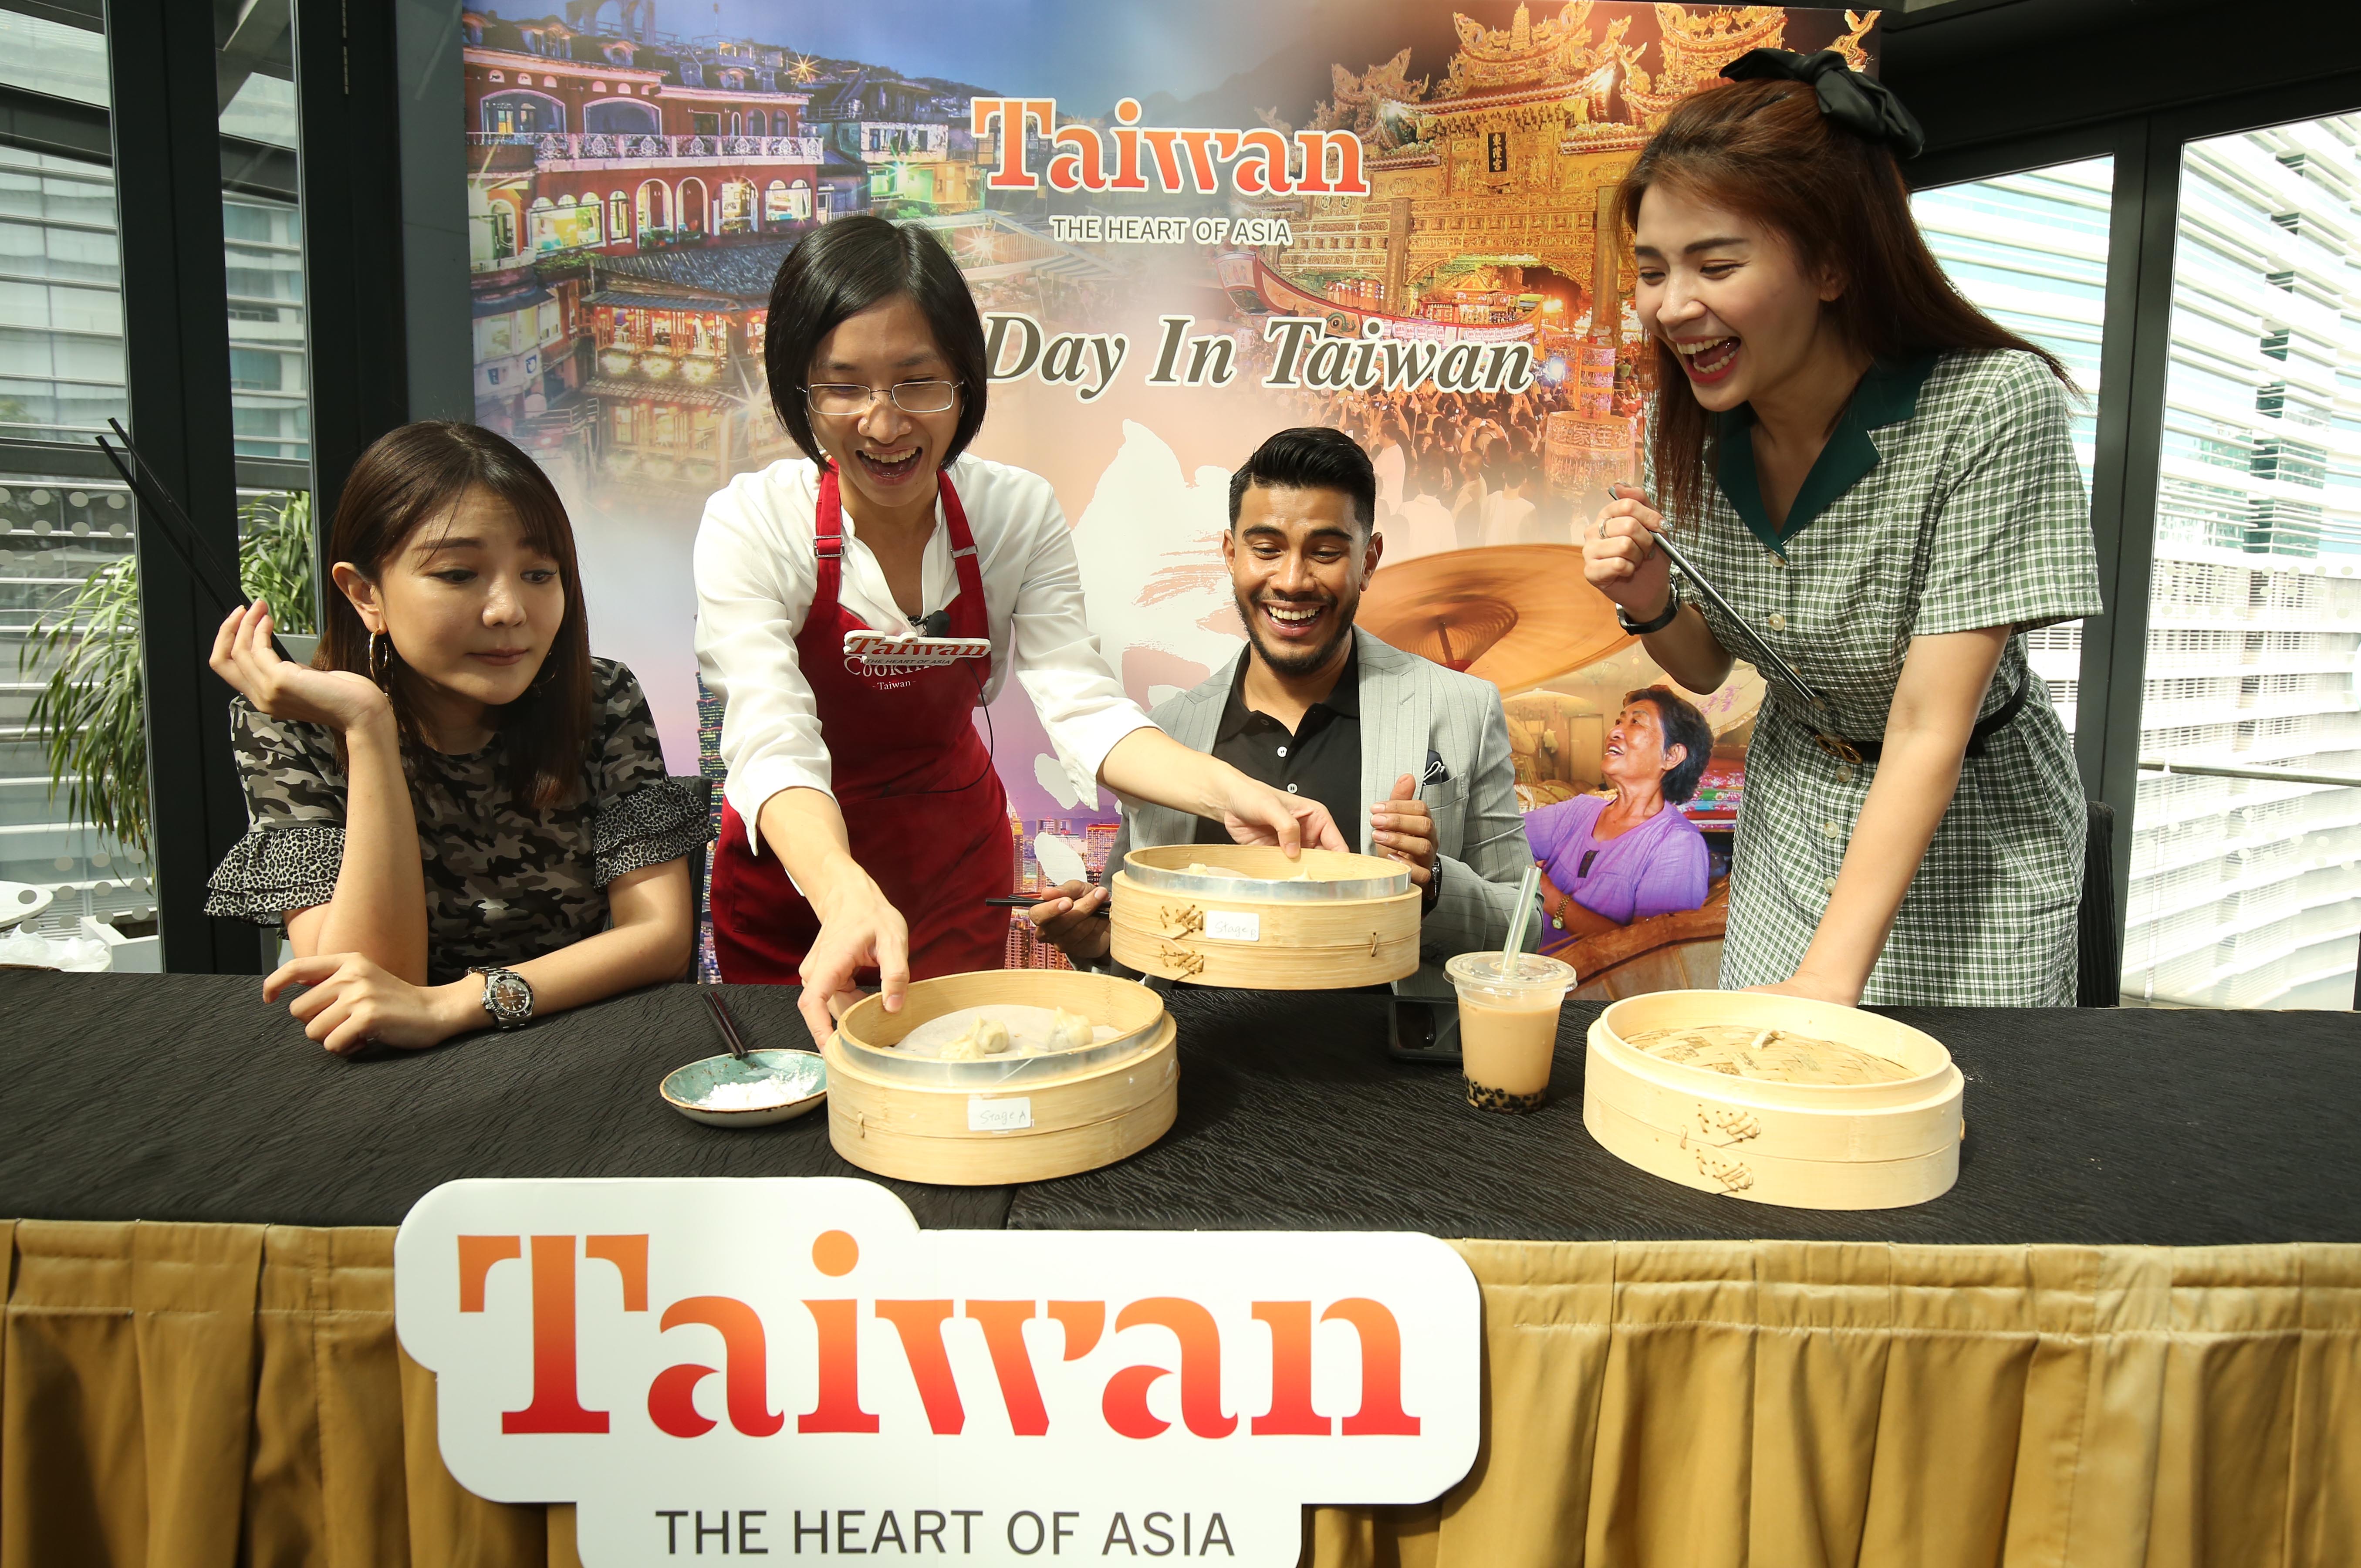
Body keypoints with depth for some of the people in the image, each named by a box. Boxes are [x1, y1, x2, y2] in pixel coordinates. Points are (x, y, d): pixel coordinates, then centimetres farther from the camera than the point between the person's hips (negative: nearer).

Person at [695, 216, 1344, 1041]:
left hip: (960, 860, 2)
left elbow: (1081, 703, -20)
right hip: (794, 872, -2)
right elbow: (774, 744, -36)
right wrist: (847, 896, -56)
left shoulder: (1018, 511, -14)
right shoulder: (751, 525, -23)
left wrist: (1228, 791, -39)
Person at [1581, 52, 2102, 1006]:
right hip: (1792, 801, 4)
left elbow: (1928, 729, -29)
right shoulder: (1692, 423, -12)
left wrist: (1829, 980, -34)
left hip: (1970, 819, -4)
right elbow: (1706, 668, 2)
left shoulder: (1992, 407, -27)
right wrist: (1650, 605, -21)